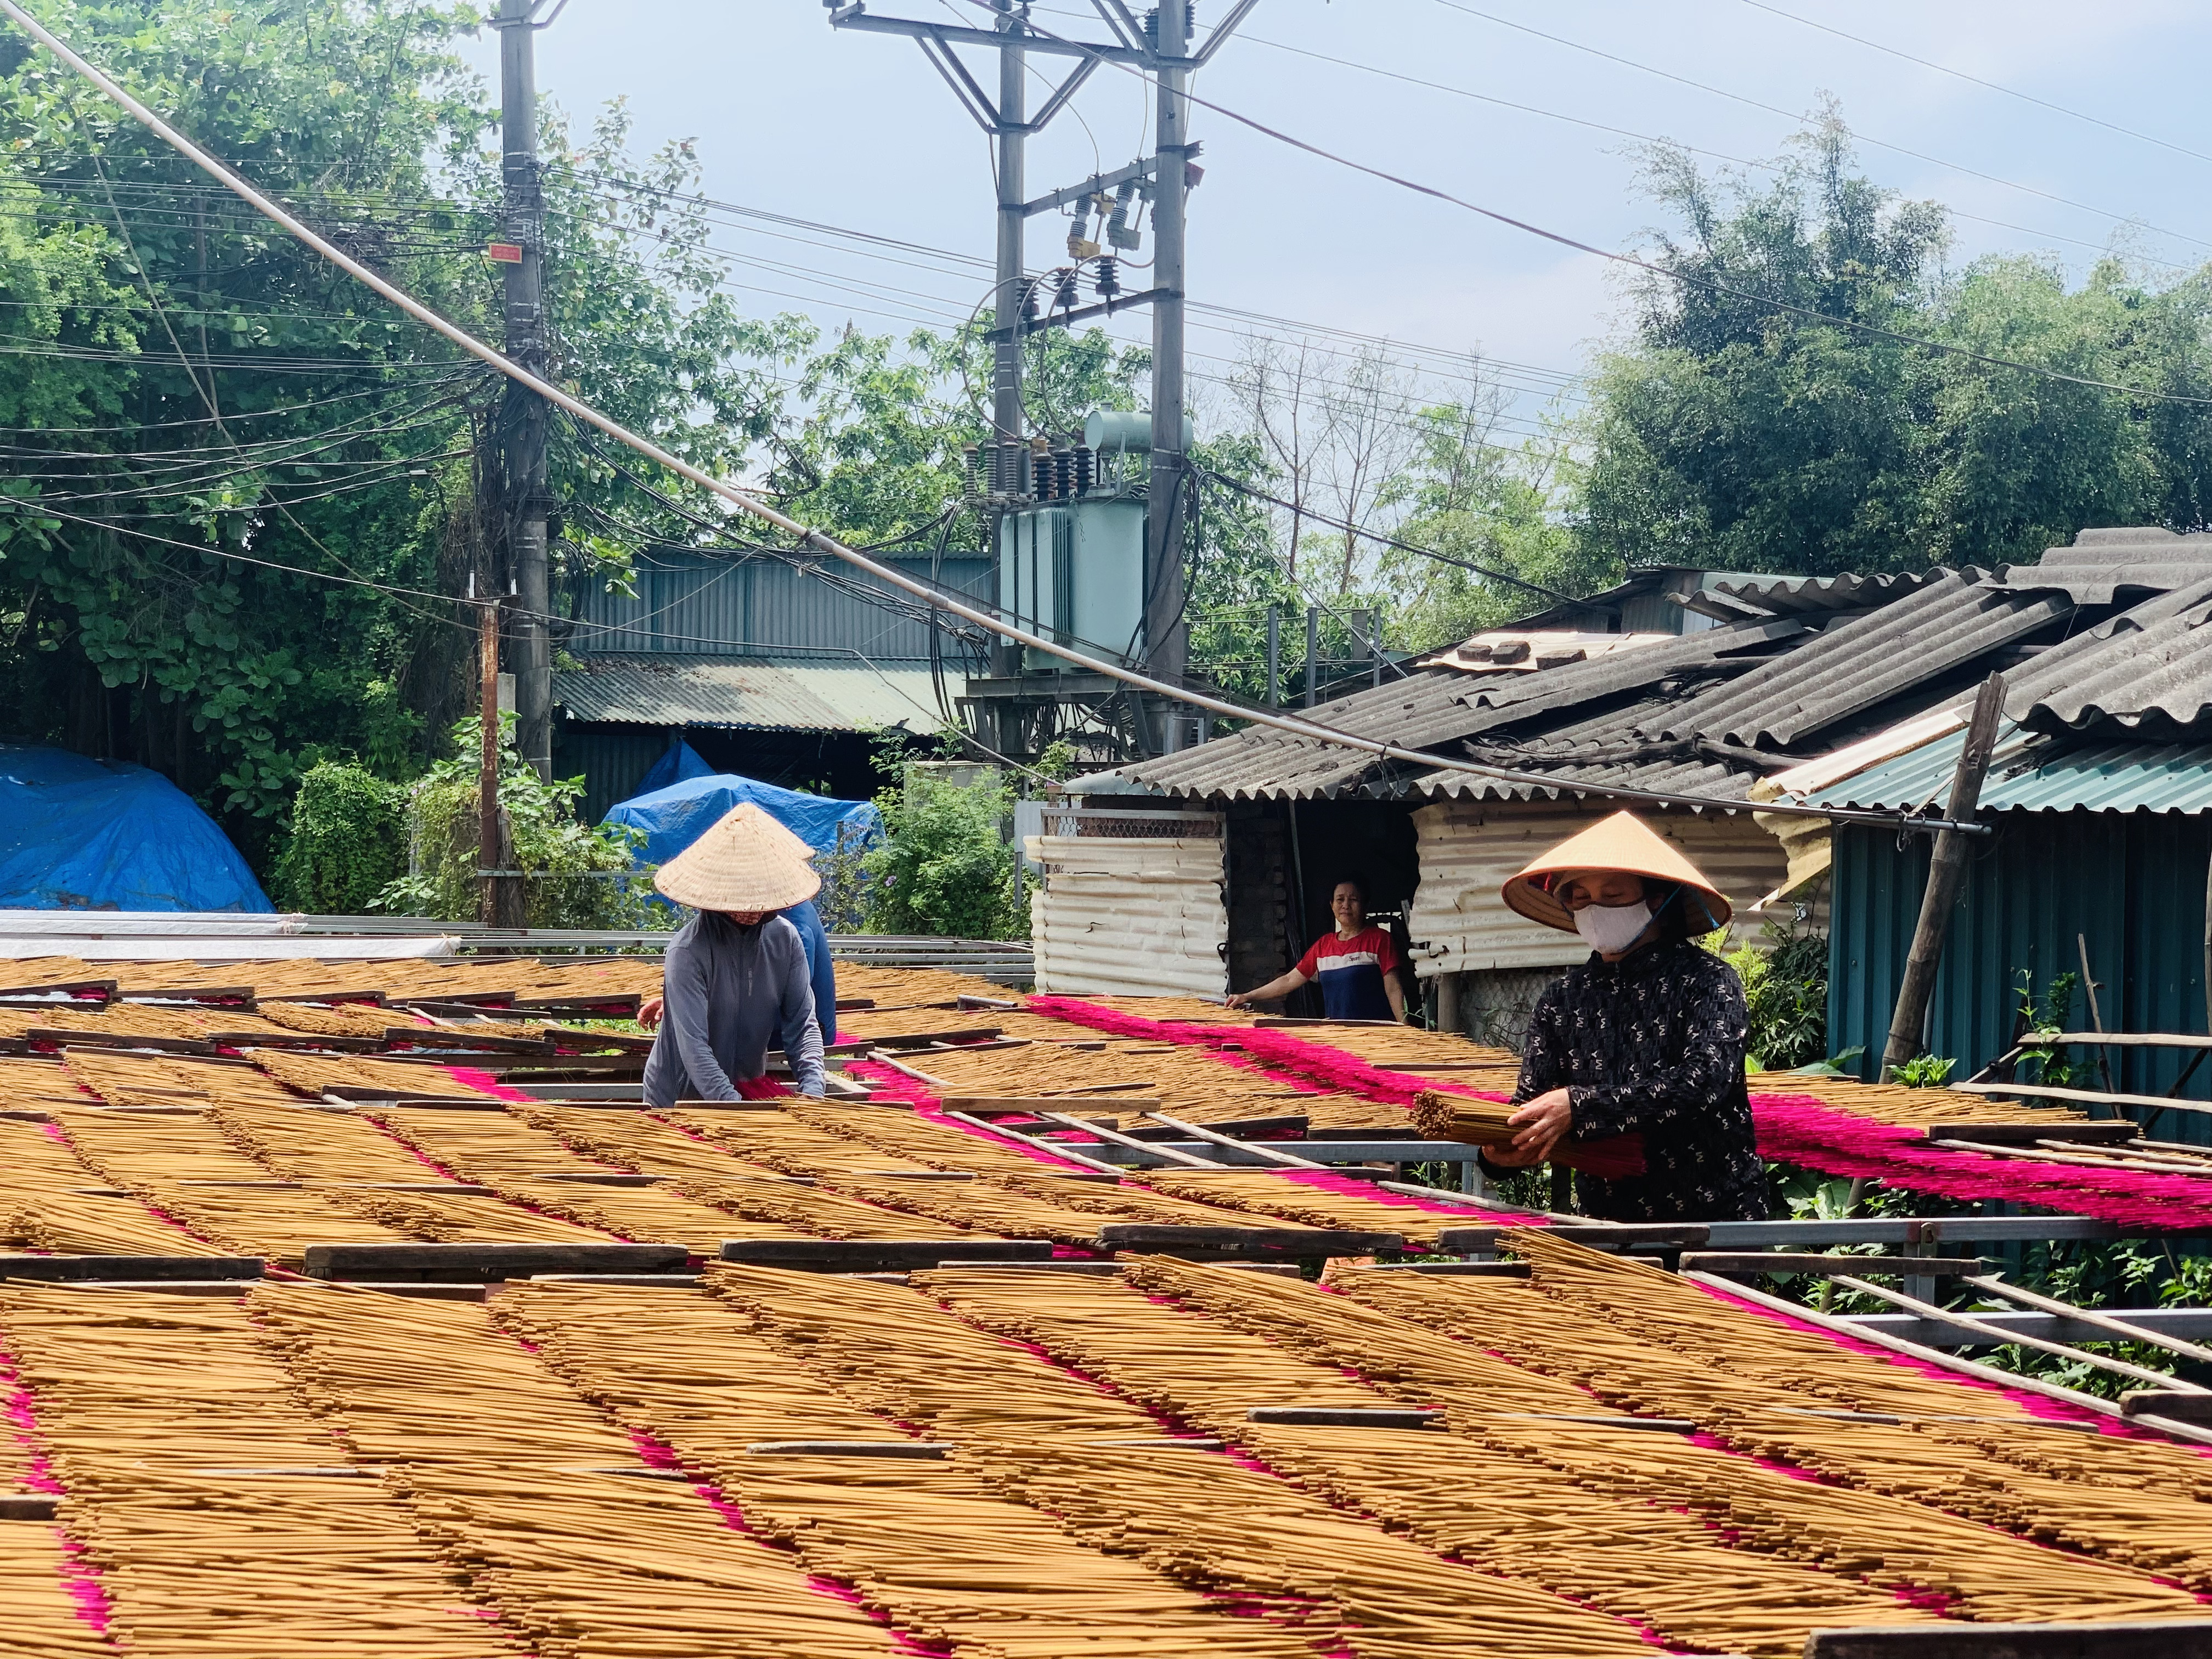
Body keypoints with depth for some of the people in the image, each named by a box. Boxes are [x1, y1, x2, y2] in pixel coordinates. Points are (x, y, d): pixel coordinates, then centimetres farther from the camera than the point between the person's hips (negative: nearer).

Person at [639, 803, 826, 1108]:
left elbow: (802, 1025, -6)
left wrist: (812, 1091, -23)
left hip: (751, 1094, 4)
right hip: (677, 1100, -4)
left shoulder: (785, 939, -6)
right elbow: (693, 1045, -28)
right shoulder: (687, 952, -22)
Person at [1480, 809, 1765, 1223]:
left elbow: (1705, 1080, -17)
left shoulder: (1706, 980, -2)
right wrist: (1499, 1152, -16)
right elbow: (1531, 1102, 8)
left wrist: (1580, 1106, -22)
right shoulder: (1561, 1001, 12)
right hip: (1605, 1217, 4)